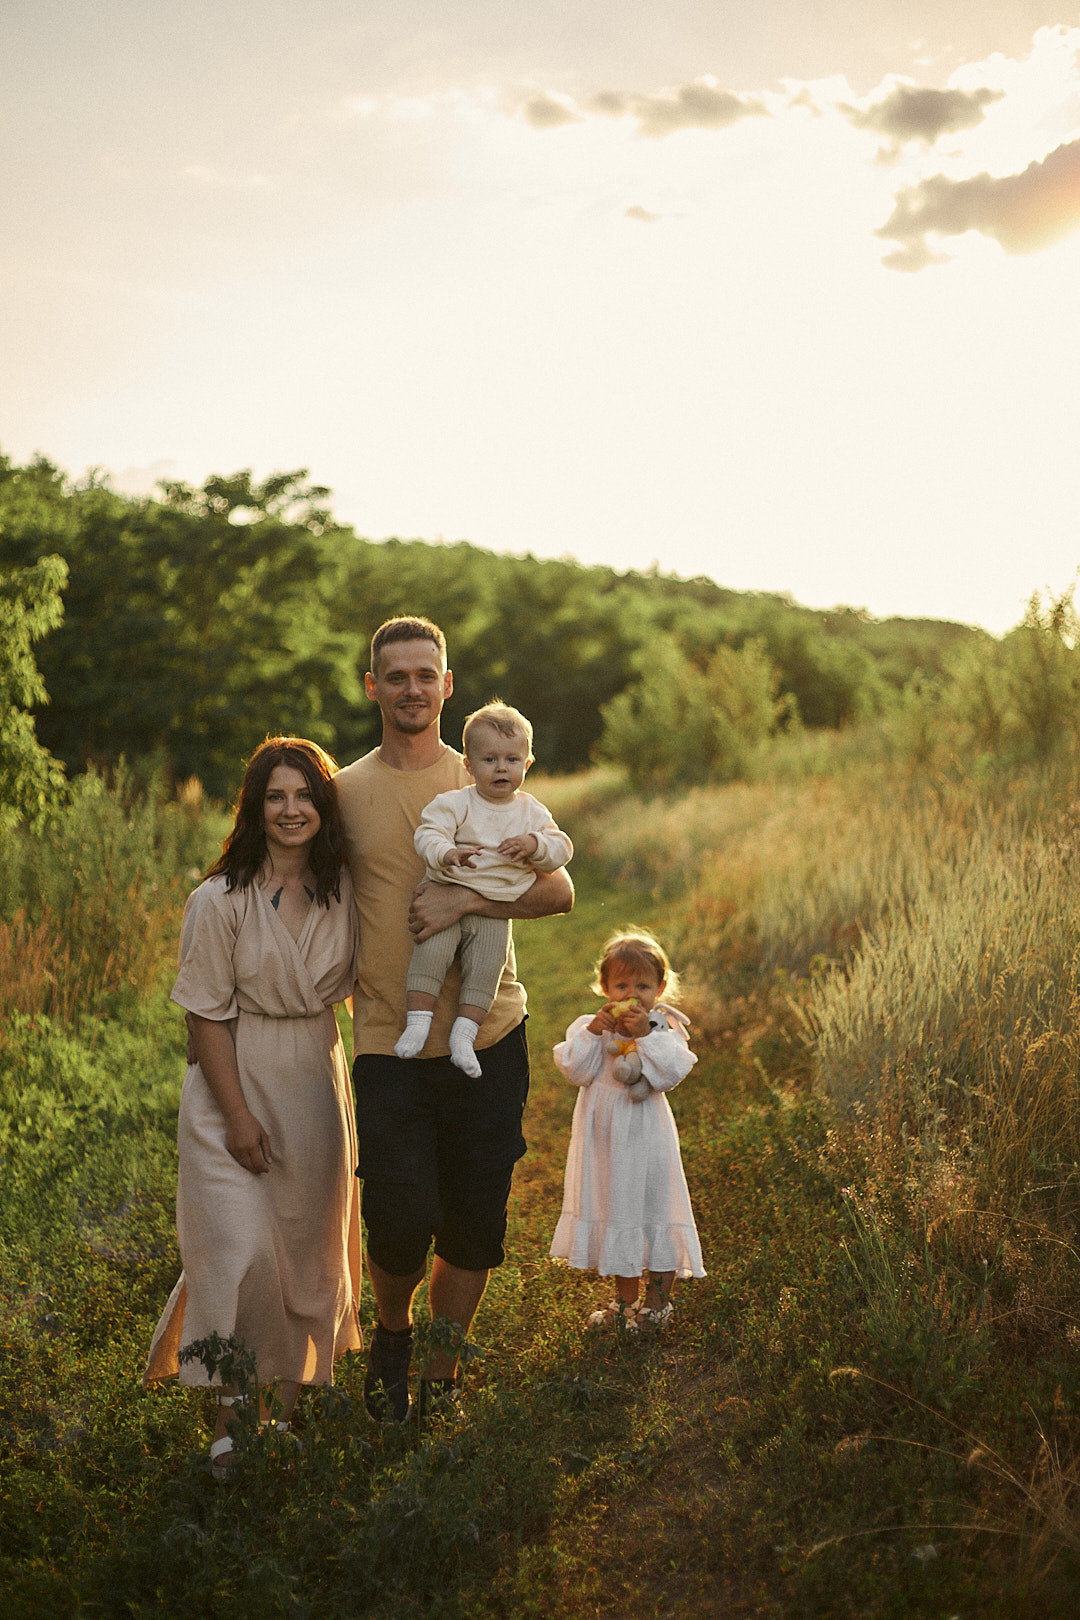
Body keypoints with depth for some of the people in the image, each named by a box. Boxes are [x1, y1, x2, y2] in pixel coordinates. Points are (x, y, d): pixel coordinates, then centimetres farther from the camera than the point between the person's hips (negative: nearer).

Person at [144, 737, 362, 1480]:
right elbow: (208, 1015, -11)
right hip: (235, 1083, -4)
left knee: (309, 1245, 10)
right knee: (241, 1251, -8)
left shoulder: (344, 890, -1)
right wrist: (237, 1114, -14)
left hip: (315, 1082, 4)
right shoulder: (220, 900, -13)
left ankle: (287, 1405, 26)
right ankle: (228, 1421, 6)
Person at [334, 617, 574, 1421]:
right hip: (389, 1044, -1)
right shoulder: (344, 791, 6)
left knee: (475, 1228, 7)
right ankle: (393, 1334, 25)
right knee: (401, 1224, -8)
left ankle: (441, 1379, 28)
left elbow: (558, 889, -3)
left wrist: (465, 898, -16)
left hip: (489, 1037, 1)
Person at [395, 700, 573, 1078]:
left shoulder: (533, 812, 7)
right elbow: (427, 833, -14)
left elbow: (561, 848, 5)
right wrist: (448, 854, -35)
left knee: (486, 965, -9)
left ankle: (464, 1033, 0)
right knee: (431, 950, -19)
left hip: (494, 910, 2)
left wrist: (535, 844, -16)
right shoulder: (455, 803, -4)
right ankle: (418, 1021, -10)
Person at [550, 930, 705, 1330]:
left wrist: (644, 1035, -25)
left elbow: (671, 1072, -19)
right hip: (603, 1137, 3)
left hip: (645, 1136, -3)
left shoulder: (664, 1028, -6)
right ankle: (625, 1300, 32)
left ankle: (657, 1301, 21)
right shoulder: (588, 1026, 1)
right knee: (615, 1211, 15)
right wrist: (593, 1031, -19)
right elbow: (576, 1071, -10)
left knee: (652, 1208, 4)